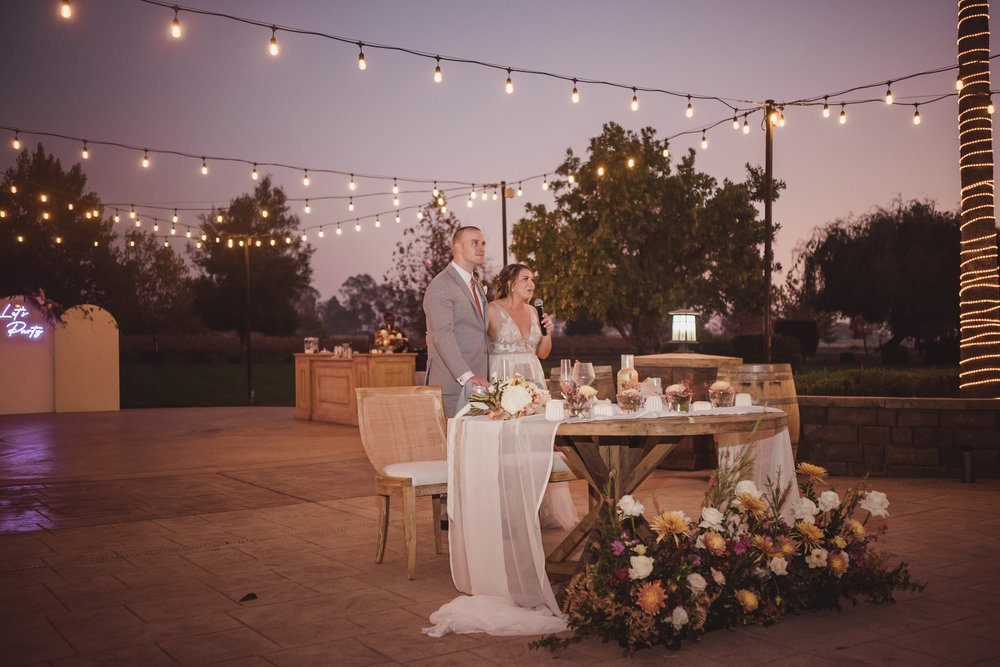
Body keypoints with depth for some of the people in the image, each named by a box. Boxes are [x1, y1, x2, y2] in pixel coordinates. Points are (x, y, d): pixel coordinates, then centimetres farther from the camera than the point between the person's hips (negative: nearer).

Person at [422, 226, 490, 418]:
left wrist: (483, 376, 14)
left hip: (476, 381, 8)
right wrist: (467, 376, -27)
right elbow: (442, 336, -20)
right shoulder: (440, 286, -10)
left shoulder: (477, 285, 21)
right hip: (453, 384, -8)